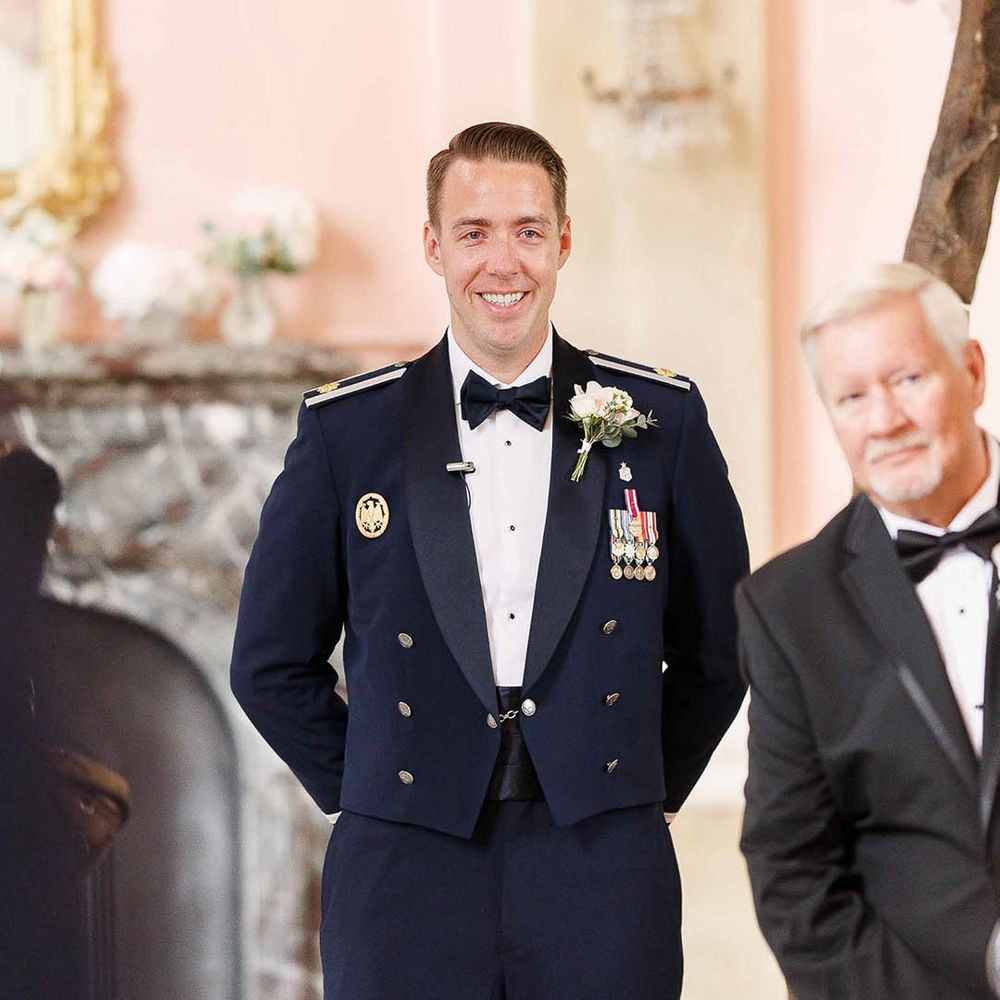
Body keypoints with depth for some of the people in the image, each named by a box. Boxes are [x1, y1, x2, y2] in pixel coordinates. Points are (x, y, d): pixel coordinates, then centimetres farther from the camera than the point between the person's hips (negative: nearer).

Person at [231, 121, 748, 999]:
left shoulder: (661, 419, 5)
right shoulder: (347, 430, 4)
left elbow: (718, 647, 13)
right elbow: (272, 662, 10)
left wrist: (649, 789, 10)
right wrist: (362, 793, 5)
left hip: (601, 871, 0)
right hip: (405, 872, 0)